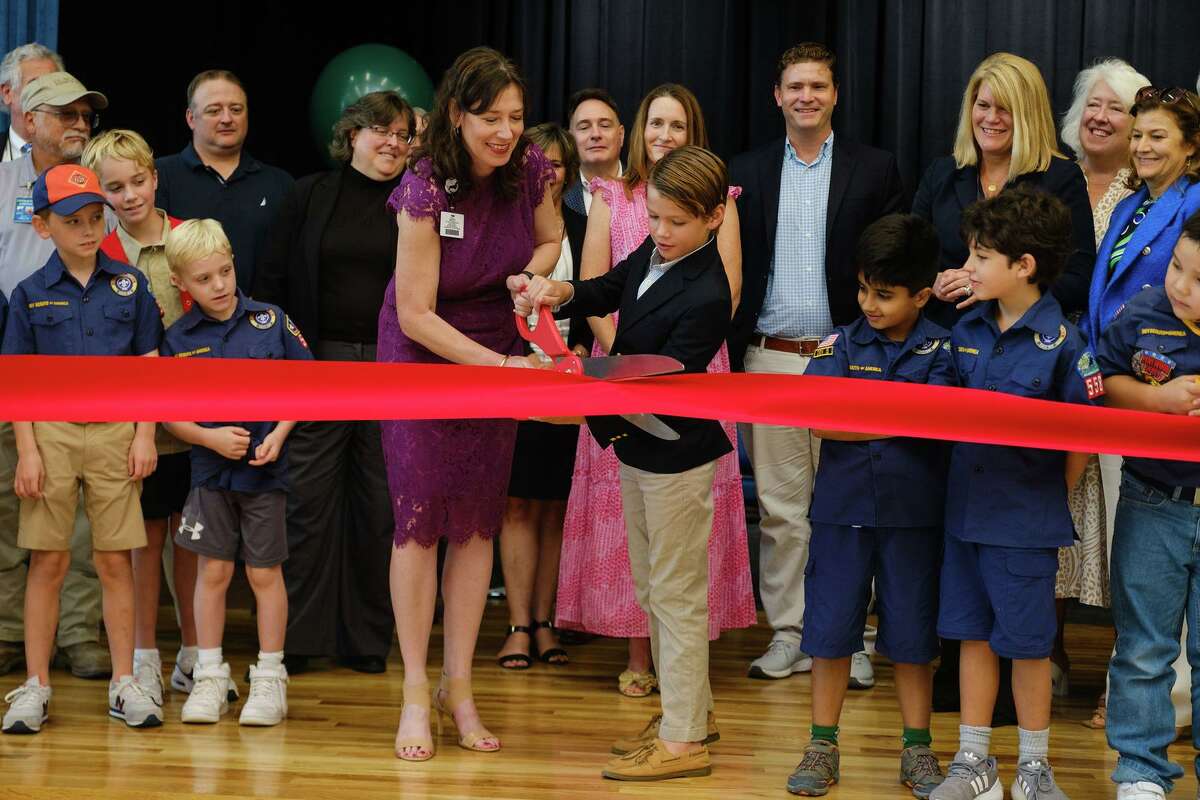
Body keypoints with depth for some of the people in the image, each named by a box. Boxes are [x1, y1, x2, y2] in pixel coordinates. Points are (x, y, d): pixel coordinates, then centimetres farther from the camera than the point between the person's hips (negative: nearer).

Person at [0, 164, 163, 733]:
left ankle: (125, 684, 12)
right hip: (51, 429, -1)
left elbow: (148, 364, 7)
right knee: (48, 562, 3)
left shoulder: (129, 285, 4)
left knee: (116, 561, 4)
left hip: (115, 431, 1)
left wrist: (145, 436, 0)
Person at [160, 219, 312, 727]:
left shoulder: (271, 321, -3)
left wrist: (278, 435, -10)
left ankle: (270, 679, 14)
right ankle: (210, 678, 16)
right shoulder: (178, 340, -2)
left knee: (265, 573, 5)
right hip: (211, 473, 1)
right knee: (213, 571, 6)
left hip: (265, 470, -1)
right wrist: (211, 438, -14)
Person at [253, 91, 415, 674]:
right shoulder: (309, 196, 7)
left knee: (380, 504, 3)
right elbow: (271, 281, 6)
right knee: (308, 497, -2)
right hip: (319, 363, -1)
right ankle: (297, 636, 5)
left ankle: (366, 638, 11)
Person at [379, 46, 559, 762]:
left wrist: (532, 276, -11)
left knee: (478, 525, 4)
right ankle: (416, 692, 3)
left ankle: (459, 684, 14)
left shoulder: (530, 169, -10)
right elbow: (416, 315, -21)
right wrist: (503, 366, -25)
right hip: (424, 357, -4)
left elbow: (549, 238, 12)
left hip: (497, 358, 4)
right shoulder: (426, 189, -23)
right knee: (419, 519, -6)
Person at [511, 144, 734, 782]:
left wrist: (598, 412, -38)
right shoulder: (655, 252, 0)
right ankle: (690, 710, 31)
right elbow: (609, 291, 12)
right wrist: (559, 292, -8)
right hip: (640, 449, 9)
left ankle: (683, 741, 6)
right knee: (651, 589, 18)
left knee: (675, 595, -2)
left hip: (676, 455, -9)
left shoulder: (705, 298, -25)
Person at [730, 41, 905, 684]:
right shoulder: (747, 173, 9)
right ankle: (789, 633, 11)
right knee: (779, 506, 5)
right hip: (770, 360, 2)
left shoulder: (874, 171, 3)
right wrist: (731, 355, 1)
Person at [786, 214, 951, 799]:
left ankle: (917, 749, 18)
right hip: (844, 505, 1)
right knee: (831, 625, 5)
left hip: (913, 510, -1)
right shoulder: (842, 344, 4)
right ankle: (823, 745, 16)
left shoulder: (939, 350, 0)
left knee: (911, 630, 6)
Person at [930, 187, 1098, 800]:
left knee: (1027, 643, 4)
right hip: (966, 507, 6)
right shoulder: (967, 330, 5)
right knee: (973, 634, 11)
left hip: (1026, 518, -6)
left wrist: (1052, 501, -6)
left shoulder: (1061, 342, -14)